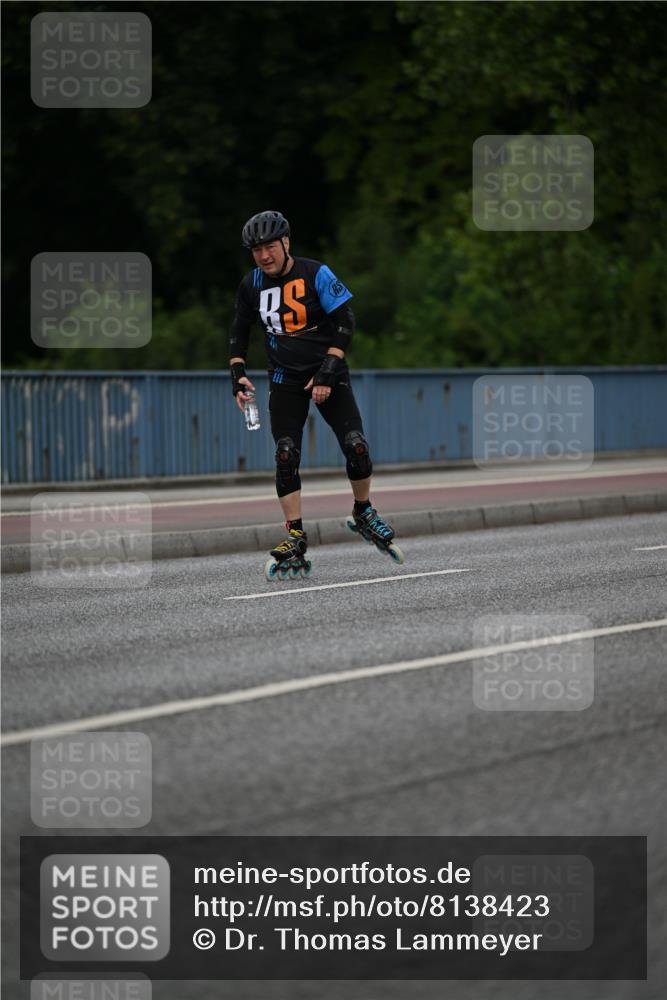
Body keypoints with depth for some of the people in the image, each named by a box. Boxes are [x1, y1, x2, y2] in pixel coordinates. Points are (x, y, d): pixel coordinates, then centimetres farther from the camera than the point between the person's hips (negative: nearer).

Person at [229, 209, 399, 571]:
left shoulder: (315, 274, -13)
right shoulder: (252, 284, -2)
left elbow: (344, 321, -12)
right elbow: (238, 331, 11)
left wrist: (327, 373, -17)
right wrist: (237, 375, 0)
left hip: (327, 374, -2)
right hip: (285, 379, 2)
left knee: (356, 447, -12)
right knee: (285, 456, -9)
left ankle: (364, 513, 12)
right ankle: (296, 535, -3)